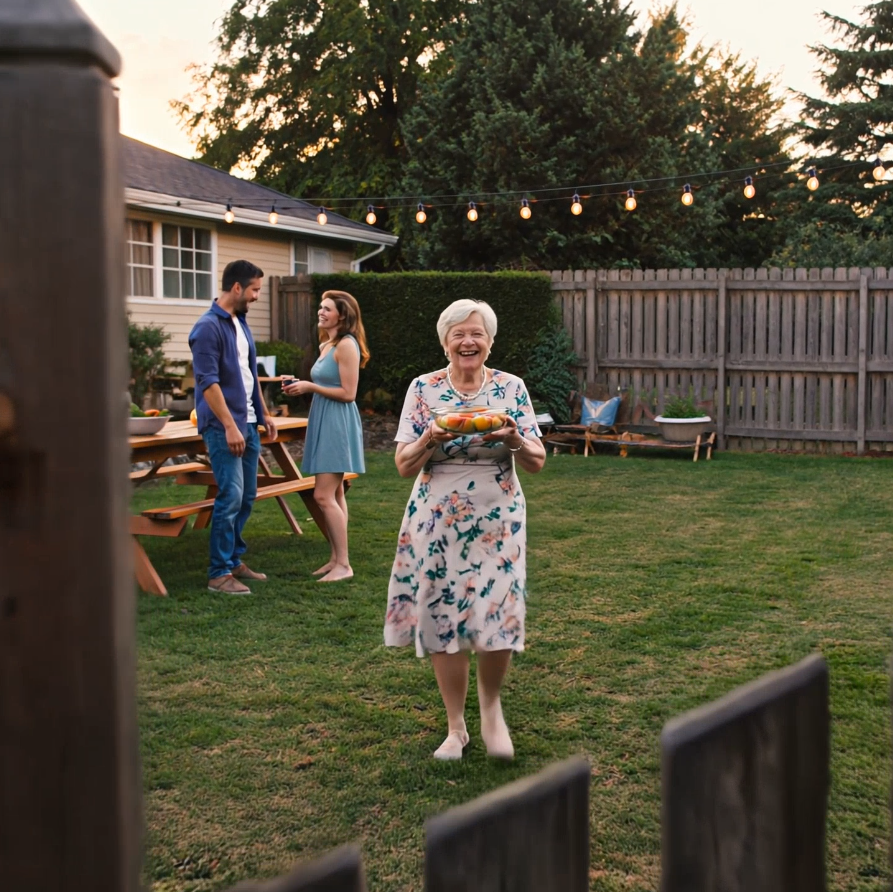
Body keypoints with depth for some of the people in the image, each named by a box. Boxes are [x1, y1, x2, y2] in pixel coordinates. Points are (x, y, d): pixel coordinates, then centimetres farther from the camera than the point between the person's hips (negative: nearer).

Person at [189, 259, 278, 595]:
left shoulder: (240, 322, 14)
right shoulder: (208, 327, -13)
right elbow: (208, 382, -18)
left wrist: (264, 413, 20)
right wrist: (229, 426, -22)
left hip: (247, 423, 9)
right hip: (223, 425, -9)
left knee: (247, 496, 12)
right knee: (230, 497, -10)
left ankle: (234, 560, 24)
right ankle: (219, 573, -4)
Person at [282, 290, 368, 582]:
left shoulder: (346, 345, -14)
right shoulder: (325, 345, 15)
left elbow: (348, 393, -18)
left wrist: (310, 387, -14)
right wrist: (301, 386, 9)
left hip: (338, 424, -10)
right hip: (324, 422, 10)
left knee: (324, 495, -11)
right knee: (334, 495, 12)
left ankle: (343, 564, -6)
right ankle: (336, 559, 17)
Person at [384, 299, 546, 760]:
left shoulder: (512, 388, 1)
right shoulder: (423, 389, -1)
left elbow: (537, 462, 1)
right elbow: (404, 465, -2)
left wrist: (513, 438, -19)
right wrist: (432, 438, -21)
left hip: (497, 522, 0)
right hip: (437, 522, 0)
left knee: (498, 617, -9)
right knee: (441, 619, 3)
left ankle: (490, 705, 21)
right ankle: (456, 727, 21)